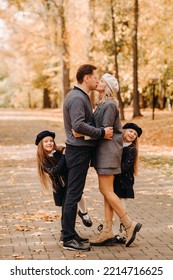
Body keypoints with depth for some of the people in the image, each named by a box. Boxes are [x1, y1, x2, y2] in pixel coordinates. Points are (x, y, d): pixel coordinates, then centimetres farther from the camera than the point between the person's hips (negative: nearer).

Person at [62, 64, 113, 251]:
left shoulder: (81, 96, 17)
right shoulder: (77, 98, -17)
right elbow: (78, 125, -27)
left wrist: (101, 130, 7)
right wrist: (102, 133, -21)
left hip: (80, 150, 11)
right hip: (79, 151, -11)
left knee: (73, 194, 14)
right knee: (73, 195, -7)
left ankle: (69, 234, 22)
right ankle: (69, 239, -4)